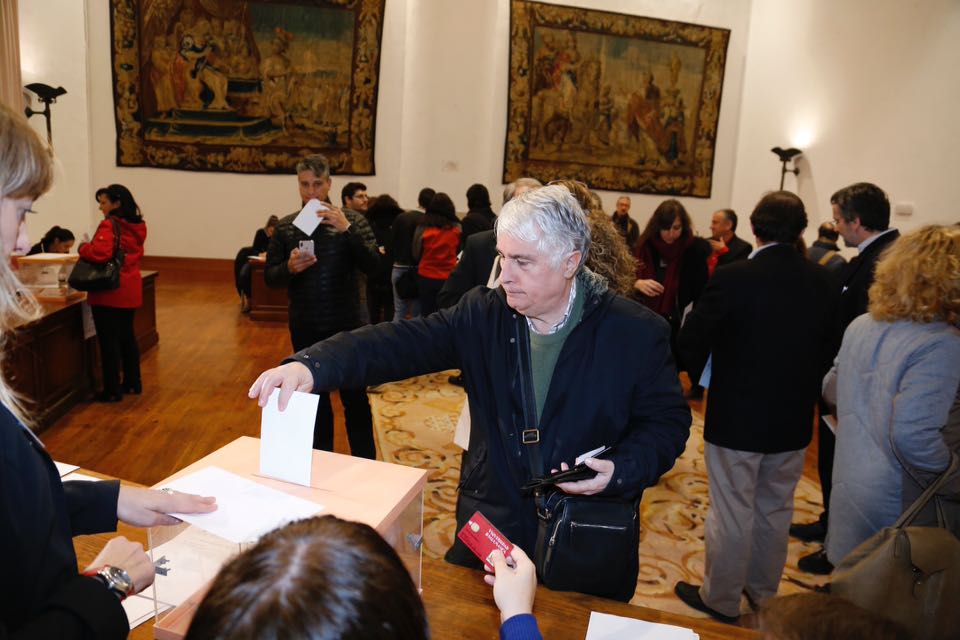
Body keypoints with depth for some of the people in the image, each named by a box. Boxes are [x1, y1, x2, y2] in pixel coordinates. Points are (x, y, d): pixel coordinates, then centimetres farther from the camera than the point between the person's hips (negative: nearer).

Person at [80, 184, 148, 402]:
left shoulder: (109, 225, -17)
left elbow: (99, 253, -30)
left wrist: (83, 248, -9)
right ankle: (133, 383, 25)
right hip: (130, 289, 8)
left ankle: (112, 390, 7)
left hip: (109, 292, -8)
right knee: (127, 336, 18)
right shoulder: (137, 226, 9)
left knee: (109, 341, 0)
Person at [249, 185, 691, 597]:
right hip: (489, 525, 2)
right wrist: (311, 365, -33)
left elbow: (668, 421, -5)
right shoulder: (484, 314, -7)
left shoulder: (637, 333, -13)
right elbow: (401, 343, -18)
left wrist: (620, 471, -24)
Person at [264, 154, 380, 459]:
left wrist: (346, 230, -26)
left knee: (355, 398, 5)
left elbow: (374, 266, -14)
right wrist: (290, 267, -19)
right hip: (305, 329, 2)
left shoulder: (352, 220, -4)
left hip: (346, 325, -2)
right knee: (315, 400, 14)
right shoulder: (285, 226, 2)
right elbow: (270, 277, 3)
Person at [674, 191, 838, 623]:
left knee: (732, 513, 9)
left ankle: (722, 601, 25)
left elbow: (691, 346, -15)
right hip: (794, 420, 6)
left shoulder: (733, 278, -20)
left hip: (737, 417, -5)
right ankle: (764, 592, 39)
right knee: (775, 510, 21)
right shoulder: (821, 282, -3)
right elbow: (827, 350, 6)